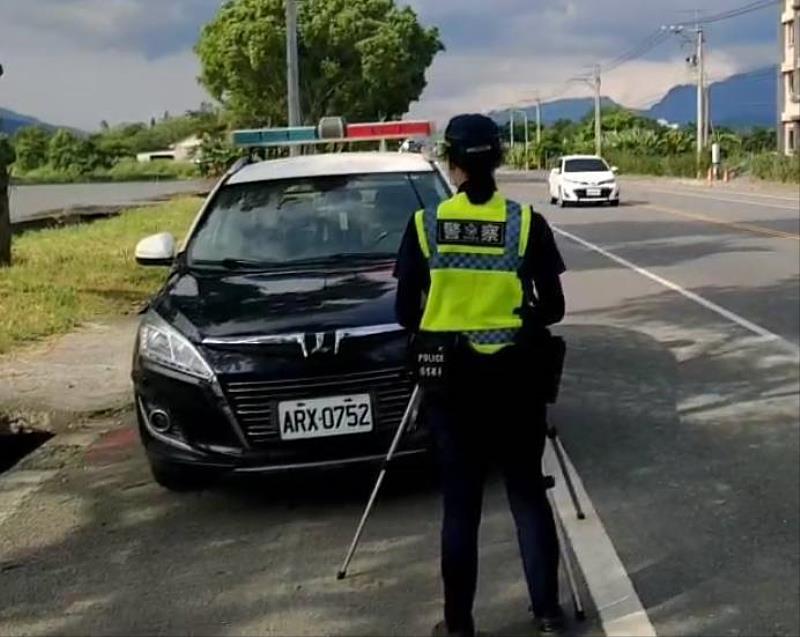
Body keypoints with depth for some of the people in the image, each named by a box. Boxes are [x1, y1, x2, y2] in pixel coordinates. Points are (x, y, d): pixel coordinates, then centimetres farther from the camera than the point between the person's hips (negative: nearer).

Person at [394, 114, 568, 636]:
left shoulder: (425, 224, -5)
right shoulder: (526, 223, -6)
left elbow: (406, 312, -1)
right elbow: (552, 307, -2)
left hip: (451, 375, 0)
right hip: (513, 373, 0)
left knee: (460, 500, 9)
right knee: (528, 491, 13)